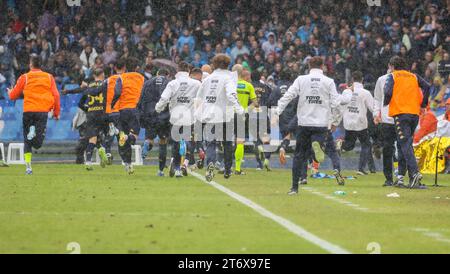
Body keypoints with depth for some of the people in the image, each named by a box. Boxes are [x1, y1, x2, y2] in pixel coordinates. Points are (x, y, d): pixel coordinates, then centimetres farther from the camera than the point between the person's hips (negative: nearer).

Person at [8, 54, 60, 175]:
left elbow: (13, 96, 13)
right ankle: (35, 133, -36)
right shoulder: (49, 77, 8)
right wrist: (56, 112, 15)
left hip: (28, 111, 0)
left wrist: (10, 92, 37)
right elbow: (56, 96, 5)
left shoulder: (24, 78, 5)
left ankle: (28, 166, 2)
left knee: (27, 142, 12)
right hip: (43, 111, 0)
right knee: (38, 144, -4)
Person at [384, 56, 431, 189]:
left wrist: (386, 104, 10)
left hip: (400, 114, -5)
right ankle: (401, 176, 13)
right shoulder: (414, 76, 18)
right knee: (406, 144, 13)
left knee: (405, 144, -12)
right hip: (415, 113, 5)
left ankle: (415, 173, -28)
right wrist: (423, 104, 9)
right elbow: (427, 86, 3)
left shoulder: (392, 76, 6)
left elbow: (388, 92, -9)